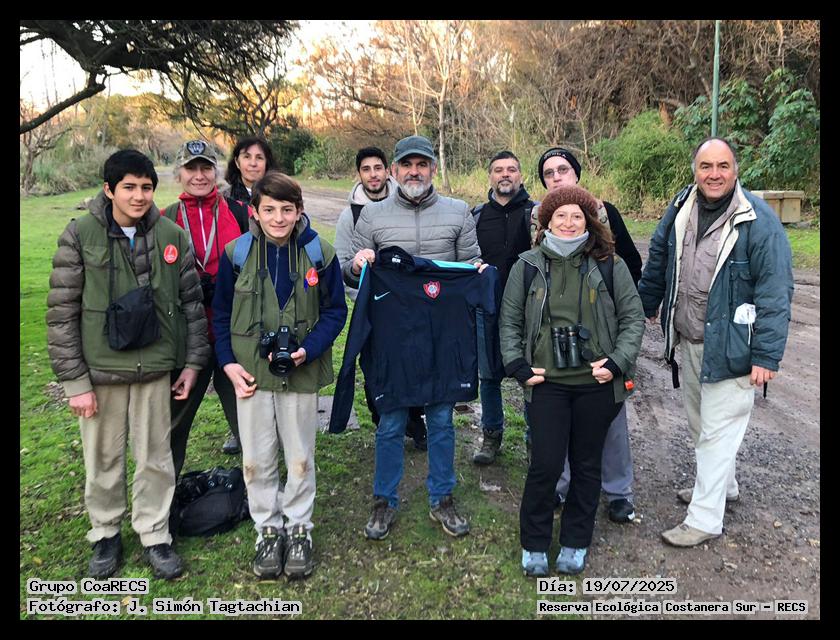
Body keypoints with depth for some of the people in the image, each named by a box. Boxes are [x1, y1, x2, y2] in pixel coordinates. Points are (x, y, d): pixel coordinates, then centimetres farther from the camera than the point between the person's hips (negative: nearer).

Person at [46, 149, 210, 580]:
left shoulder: (172, 236, 0)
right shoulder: (80, 236, -6)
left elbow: (191, 301, 6)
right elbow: (61, 314, -5)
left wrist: (193, 361, 3)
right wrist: (75, 381, -7)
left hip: (154, 368, 1)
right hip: (99, 370, -1)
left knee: (155, 458, 9)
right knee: (103, 459, 11)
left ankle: (154, 536, 26)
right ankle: (105, 534, 33)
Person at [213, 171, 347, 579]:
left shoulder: (320, 253, -5)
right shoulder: (236, 253, -2)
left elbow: (335, 311, -1)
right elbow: (221, 314, 6)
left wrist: (308, 349, -16)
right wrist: (229, 364, -5)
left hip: (301, 373, -1)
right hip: (250, 372, 1)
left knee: (300, 458, 12)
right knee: (256, 460, 10)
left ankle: (298, 529, 31)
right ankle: (268, 530, 30)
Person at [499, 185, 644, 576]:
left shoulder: (609, 265, 1)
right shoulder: (528, 265, 2)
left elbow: (633, 317, 4)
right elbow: (509, 321, 7)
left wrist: (617, 363, -7)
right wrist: (518, 366, -3)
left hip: (596, 383, 1)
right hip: (547, 382, -1)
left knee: (587, 465, 12)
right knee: (545, 465, -2)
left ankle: (575, 543, 31)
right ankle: (534, 545, 20)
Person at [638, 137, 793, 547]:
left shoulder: (759, 221, -16)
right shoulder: (680, 209, 2)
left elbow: (775, 292, -17)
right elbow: (657, 261, 15)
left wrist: (766, 355, -19)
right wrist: (646, 306, 24)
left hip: (729, 348, -6)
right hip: (686, 342, 7)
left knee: (717, 432, 1)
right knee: (699, 424, 21)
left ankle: (705, 519, 14)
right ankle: (721, 485, 44)